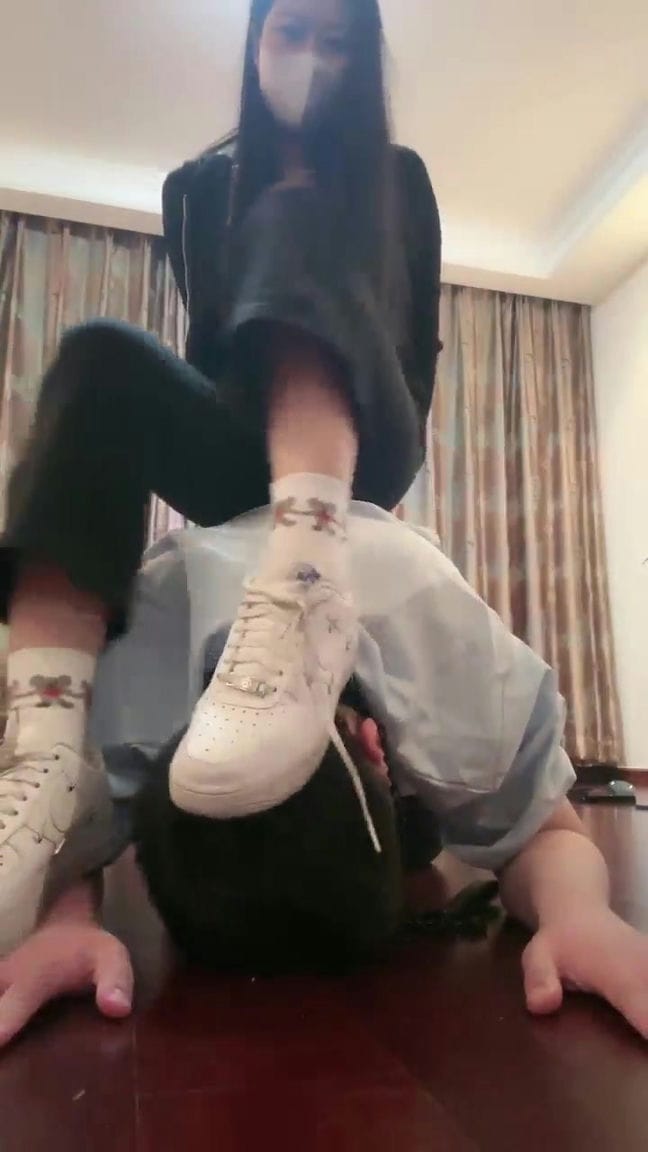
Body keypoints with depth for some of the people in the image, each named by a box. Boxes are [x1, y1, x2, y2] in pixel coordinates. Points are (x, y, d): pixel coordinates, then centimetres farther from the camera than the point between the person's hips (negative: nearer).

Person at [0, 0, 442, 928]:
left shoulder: (397, 180, 15)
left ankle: (309, 578, -52)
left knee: (292, 224, -23)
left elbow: (418, 346, 8)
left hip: (359, 448, -1)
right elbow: (213, 344, 10)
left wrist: (380, 460, -6)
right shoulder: (200, 189, 17)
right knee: (103, 357, -28)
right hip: (250, 460, 2)